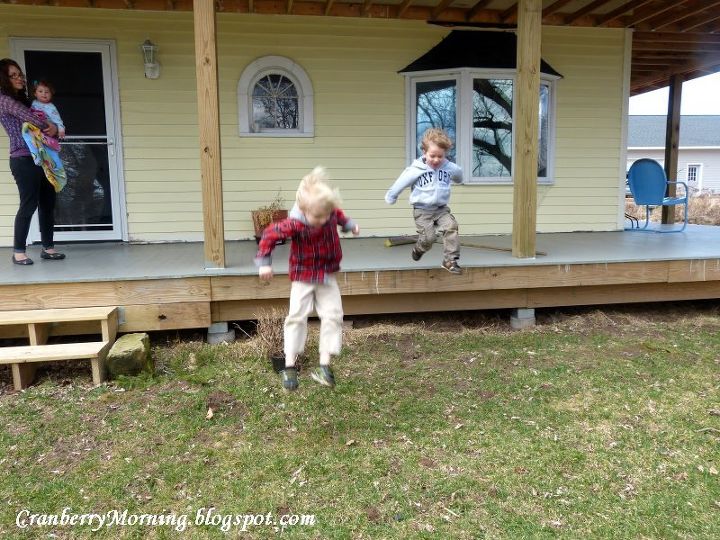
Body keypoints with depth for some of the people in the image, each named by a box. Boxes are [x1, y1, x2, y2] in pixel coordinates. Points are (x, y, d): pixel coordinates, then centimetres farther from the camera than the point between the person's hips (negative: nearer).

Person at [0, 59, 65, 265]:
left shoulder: (25, 99, 22)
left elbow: (48, 118, 17)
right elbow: (26, 115, -15)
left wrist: (55, 128, -5)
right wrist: (49, 127, -4)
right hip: (23, 160, -8)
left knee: (48, 202, 6)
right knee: (29, 204, -8)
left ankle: (47, 248, 14)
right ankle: (18, 251, 1)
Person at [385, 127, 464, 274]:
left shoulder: (450, 167, -3)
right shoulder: (416, 169, -13)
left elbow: (458, 174, 21)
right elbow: (401, 183, -1)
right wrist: (391, 197, 10)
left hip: (441, 208, 3)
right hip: (422, 210, -3)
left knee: (451, 227, -20)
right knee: (428, 238, -13)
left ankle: (450, 260, -13)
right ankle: (418, 250, 24)